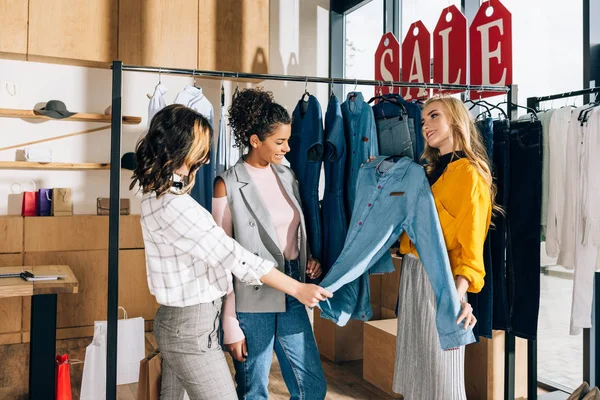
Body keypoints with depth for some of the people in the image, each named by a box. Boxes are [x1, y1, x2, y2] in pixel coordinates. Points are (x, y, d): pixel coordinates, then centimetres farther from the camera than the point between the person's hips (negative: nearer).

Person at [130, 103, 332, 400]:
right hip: (192, 328, -10)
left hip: (175, 320, 10)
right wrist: (298, 289, -18)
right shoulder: (173, 206, -25)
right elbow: (233, 256, -24)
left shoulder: (158, 193, 7)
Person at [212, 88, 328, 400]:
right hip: (251, 302, -5)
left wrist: (309, 259, -3)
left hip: (291, 296, 6)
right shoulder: (229, 184, -10)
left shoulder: (287, 176, 6)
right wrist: (230, 324, -11)